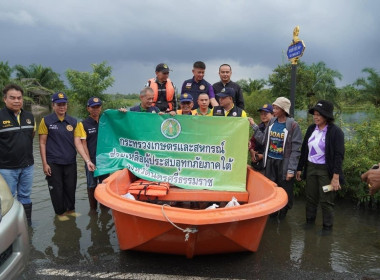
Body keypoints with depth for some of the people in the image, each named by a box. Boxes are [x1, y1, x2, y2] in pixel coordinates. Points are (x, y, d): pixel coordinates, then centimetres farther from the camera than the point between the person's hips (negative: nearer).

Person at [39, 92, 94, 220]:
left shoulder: (73, 122, 4)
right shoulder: (46, 121, -4)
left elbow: (78, 143, 1)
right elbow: (42, 143, -3)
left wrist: (87, 160, -8)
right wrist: (44, 163, -8)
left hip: (70, 162, 3)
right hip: (53, 163, -2)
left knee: (71, 187, 12)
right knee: (56, 189, 8)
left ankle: (71, 209, 32)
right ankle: (60, 212, 27)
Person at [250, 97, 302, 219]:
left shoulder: (293, 125, -12)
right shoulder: (271, 122, 3)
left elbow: (295, 150, -12)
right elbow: (264, 140, 5)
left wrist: (291, 169, -15)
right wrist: (254, 126, 1)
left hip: (283, 163, -5)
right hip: (270, 161, 5)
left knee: (285, 192, 8)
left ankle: (282, 215, 28)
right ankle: (271, 212, 31)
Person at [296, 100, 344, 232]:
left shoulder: (335, 132, -11)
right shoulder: (311, 129, 6)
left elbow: (339, 156, -13)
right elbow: (304, 149, 12)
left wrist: (336, 177, -19)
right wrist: (300, 168, 12)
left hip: (326, 171, -5)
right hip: (310, 168, 5)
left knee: (326, 201, 4)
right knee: (310, 198, 14)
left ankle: (327, 228, 19)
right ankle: (309, 222, 30)